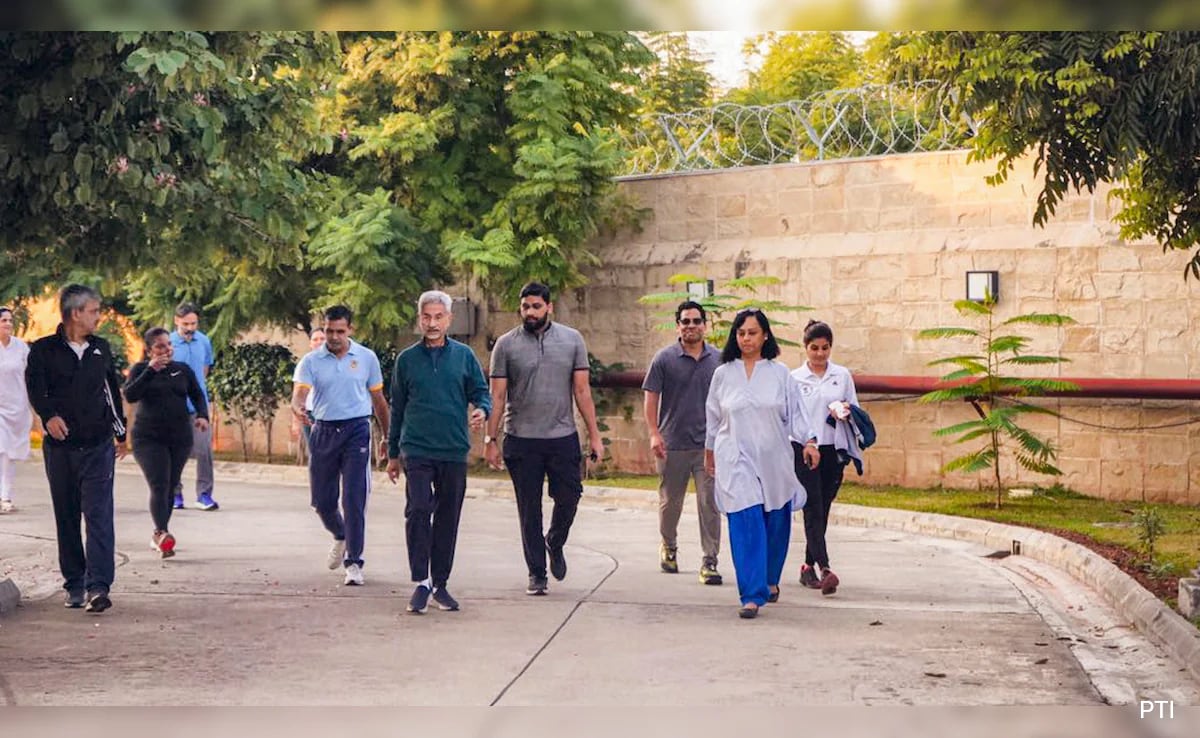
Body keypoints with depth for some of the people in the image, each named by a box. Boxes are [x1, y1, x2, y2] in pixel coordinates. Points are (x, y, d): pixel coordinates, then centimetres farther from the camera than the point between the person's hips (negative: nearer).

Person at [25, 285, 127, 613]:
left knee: (99, 515, -10)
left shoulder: (101, 348, 11)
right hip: (60, 446, -1)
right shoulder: (44, 349, 0)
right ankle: (74, 584, 17)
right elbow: (35, 386, -13)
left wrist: (121, 432, 24)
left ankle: (98, 586, -16)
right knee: (66, 517, 7)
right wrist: (49, 415, -31)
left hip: (99, 446, 1)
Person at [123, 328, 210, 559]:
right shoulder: (140, 369, 1)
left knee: (171, 487, 8)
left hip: (180, 438, 3)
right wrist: (151, 370, -19)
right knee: (159, 486, -17)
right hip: (148, 438, -3)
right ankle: (163, 534, -28)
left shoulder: (183, 369, 9)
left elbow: (197, 395, 11)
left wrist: (202, 415, -10)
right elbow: (130, 395, -13)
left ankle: (158, 535, 24)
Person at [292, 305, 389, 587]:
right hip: (323, 431, 2)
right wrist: (297, 407, -36)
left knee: (354, 500, -9)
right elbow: (300, 391, -12)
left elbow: (378, 399, 11)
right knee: (322, 501, 10)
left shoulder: (367, 358, 3)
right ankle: (341, 537, 41)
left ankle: (353, 562, -2)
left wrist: (387, 436, 13)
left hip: (357, 429, -2)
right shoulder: (311, 361, 2)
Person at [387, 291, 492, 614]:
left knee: (448, 517, 6)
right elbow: (397, 408, 14)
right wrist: (393, 454, 15)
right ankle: (421, 582, -10)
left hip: (454, 451, 1)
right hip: (416, 449, -1)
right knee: (418, 510, -15)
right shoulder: (407, 359, 7)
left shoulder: (464, 355, 7)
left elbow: (481, 392, 9)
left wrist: (482, 410, -16)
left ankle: (440, 583, 18)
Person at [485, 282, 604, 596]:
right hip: (521, 440, -1)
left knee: (568, 498, 0)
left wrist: (594, 435, 2)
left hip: (563, 437, 1)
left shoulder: (572, 340, 5)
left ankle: (555, 544, 31)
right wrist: (490, 440, -2)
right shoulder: (506, 344, 1)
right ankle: (536, 573, 16)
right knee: (529, 510, 5)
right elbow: (497, 397, 2)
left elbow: (582, 391, 6)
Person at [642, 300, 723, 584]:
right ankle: (668, 547, 36)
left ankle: (709, 561, 0)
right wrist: (654, 433, -10)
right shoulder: (664, 359, 0)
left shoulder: (719, 359, 7)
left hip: (709, 444, 1)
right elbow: (651, 398, -1)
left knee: (710, 504, -4)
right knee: (670, 502, 13)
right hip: (673, 443, -1)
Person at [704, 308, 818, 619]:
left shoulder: (779, 374, 5)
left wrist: (809, 440, -9)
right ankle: (753, 594, -10)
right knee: (746, 524, -11)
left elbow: (795, 411, 5)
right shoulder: (723, 374, 6)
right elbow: (713, 416, 15)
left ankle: (770, 580, 33)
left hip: (773, 460, 1)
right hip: (736, 459, -1)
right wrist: (709, 450, 20)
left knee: (776, 522, 9)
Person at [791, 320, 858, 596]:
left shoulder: (842, 375, 9)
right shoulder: (794, 378, 3)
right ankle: (824, 568, -21)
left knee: (822, 511, 8)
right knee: (813, 509, -11)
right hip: (803, 449, -3)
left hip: (833, 450, 3)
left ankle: (809, 566, 19)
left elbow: (856, 410, 14)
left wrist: (846, 411, -8)